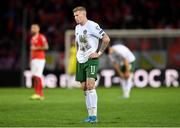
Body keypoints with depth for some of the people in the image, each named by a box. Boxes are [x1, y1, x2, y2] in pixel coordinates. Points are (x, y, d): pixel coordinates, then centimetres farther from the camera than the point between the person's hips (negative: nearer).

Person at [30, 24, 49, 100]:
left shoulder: (41, 37, -6)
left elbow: (46, 47, -16)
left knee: (37, 76, -16)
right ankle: (41, 94, 5)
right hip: (33, 59, 9)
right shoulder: (32, 38, 20)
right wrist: (30, 60, 22)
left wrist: (36, 48, -15)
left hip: (39, 59, -9)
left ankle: (38, 94, -19)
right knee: (33, 77, 3)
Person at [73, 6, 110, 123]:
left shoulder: (92, 26, -12)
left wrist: (99, 53, -14)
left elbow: (106, 39, -15)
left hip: (91, 60, -8)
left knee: (90, 86, -17)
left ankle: (94, 115, -16)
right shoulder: (77, 28, 13)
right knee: (84, 87, 5)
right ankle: (90, 114, 12)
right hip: (80, 60, 8)